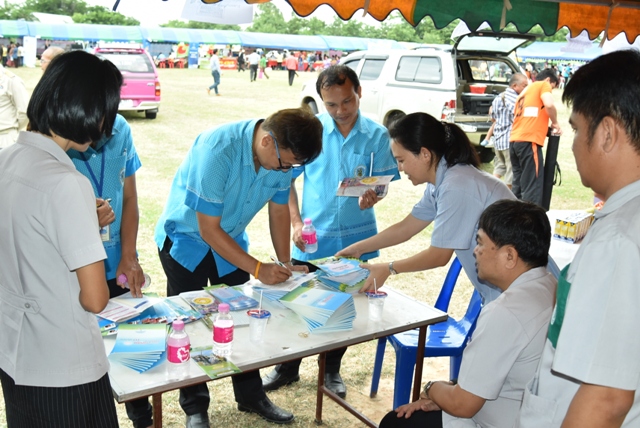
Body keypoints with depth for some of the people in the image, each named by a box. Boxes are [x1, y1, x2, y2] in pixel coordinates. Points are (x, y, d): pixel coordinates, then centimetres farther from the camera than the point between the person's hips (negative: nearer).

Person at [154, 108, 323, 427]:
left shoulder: (283, 153, -17)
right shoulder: (217, 150, -36)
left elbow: (279, 211, -1)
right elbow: (208, 229, -29)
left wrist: (284, 265, -5)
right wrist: (258, 269, -27)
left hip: (230, 239, 5)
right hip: (186, 238, -5)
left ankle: (251, 396, 27)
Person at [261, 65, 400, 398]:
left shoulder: (377, 135, -5)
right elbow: (287, 179, 0)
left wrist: (371, 198, -25)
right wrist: (296, 223, -8)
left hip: (356, 239, 1)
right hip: (312, 238, 0)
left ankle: (331, 370, 37)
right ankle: (288, 368, 32)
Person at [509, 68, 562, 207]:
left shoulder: (526, 90, 30)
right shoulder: (543, 85, 7)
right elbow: (549, 105, -13)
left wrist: (546, 127, 26)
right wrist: (555, 124, 2)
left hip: (514, 140, 8)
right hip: (528, 140, -8)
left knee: (519, 185, 12)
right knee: (533, 186, -10)